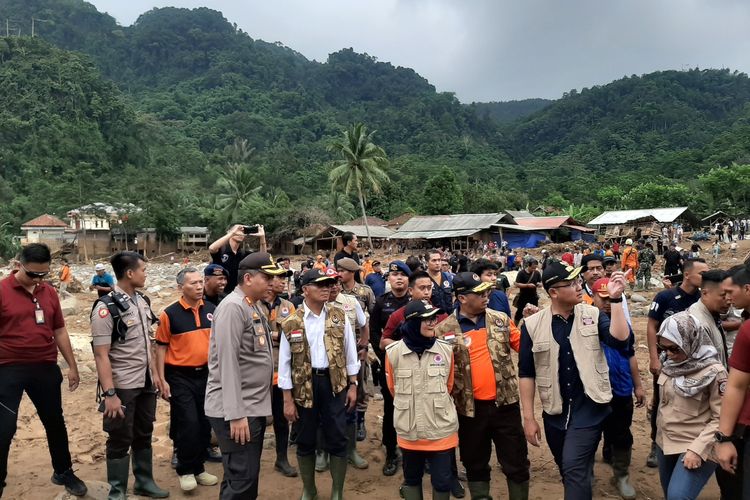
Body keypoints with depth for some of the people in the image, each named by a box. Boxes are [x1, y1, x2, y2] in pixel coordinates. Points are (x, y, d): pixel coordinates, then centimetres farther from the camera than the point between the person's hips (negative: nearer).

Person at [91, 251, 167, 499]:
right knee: (120, 441, 8)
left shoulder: (143, 301, 5)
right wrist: (109, 394, -22)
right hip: (122, 387, -6)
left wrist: (155, 373, 12)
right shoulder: (106, 308, -16)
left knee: (144, 435, 18)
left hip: (146, 383, 6)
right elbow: (101, 354, -18)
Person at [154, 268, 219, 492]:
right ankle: (185, 471, 17)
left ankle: (199, 468, 29)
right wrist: (162, 379, -8)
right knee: (188, 424, -3)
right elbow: (161, 347, -5)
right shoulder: (170, 313, -10)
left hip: (207, 374, 4)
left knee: (205, 424, 12)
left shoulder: (212, 310, 2)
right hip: (180, 377, -4)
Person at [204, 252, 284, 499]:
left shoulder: (254, 307, 12)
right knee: (242, 479, -4)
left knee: (248, 477, 17)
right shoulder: (233, 307, -16)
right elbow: (228, 364, -21)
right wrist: (236, 415, -22)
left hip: (254, 407, 9)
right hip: (237, 411, -9)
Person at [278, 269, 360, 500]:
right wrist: (288, 399, -3)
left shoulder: (339, 316, 0)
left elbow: (350, 352, 6)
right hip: (304, 385, 0)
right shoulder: (291, 324, -5)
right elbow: (284, 363, -2)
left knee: (337, 439, 5)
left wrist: (353, 385, 3)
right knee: (305, 441, 12)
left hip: (334, 383, 1)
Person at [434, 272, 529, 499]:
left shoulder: (500, 319, 2)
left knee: (516, 463, 12)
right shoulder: (444, 330, -6)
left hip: (505, 402, 2)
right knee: (475, 464, 16)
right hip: (470, 407, -1)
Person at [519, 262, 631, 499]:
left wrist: (616, 299, -25)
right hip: (555, 413, 2)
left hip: (589, 409, -2)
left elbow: (620, 341, -21)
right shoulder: (533, 324, -6)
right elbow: (526, 373, -2)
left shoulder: (593, 315, -4)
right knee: (569, 471, 19)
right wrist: (528, 417, -2)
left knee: (575, 469, -11)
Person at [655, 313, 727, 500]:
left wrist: (698, 449, -20)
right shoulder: (670, 362, 1)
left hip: (696, 447, -6)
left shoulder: (713, 372, -17)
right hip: (666, 441, 6)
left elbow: (721, 418, -15)